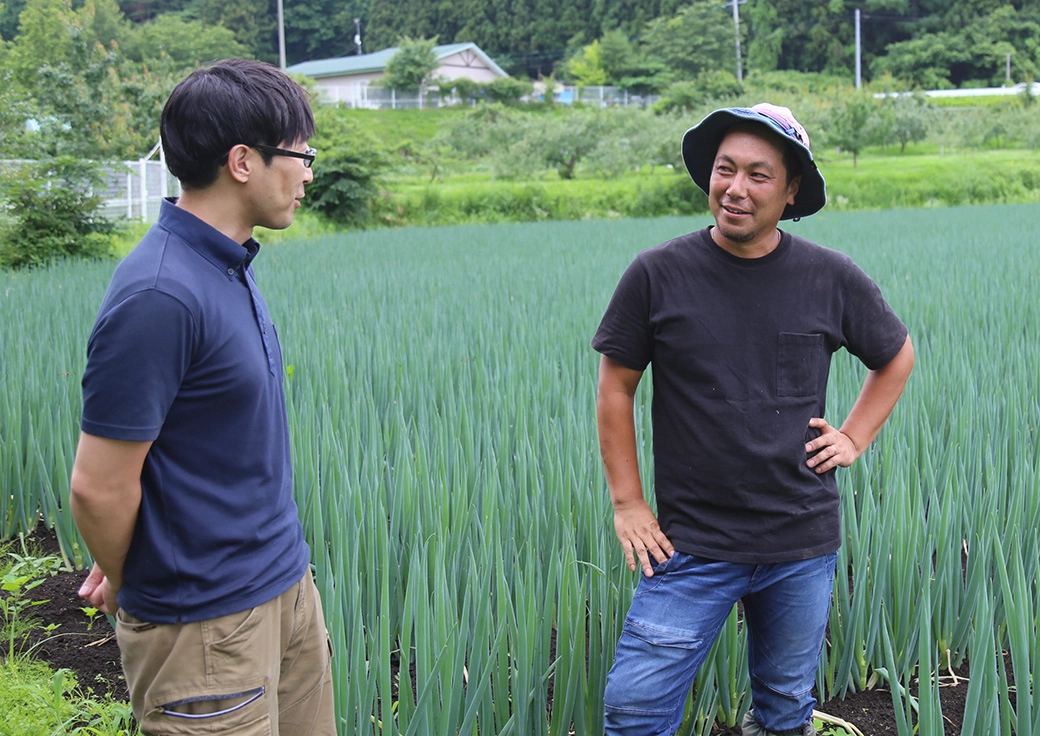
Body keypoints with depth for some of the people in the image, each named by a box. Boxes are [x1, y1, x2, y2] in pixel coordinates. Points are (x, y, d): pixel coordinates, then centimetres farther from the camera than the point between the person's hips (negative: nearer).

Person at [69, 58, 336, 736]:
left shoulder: (227, 265, 6)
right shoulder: (160, 295, -24)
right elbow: (99, 485, -21)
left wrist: (125, 567, 13)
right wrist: (125, 586, -2)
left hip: (287, 587, 8)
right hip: (209, 625, -8)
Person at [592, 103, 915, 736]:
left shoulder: (833, 279, -1)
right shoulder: (657, 275, -7)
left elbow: (898, 356, 16)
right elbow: (616, 386, 1)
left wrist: (855, 437, 6)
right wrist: (627, 502, -2)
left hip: (802, 546, 2)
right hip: (691, 543, -2)